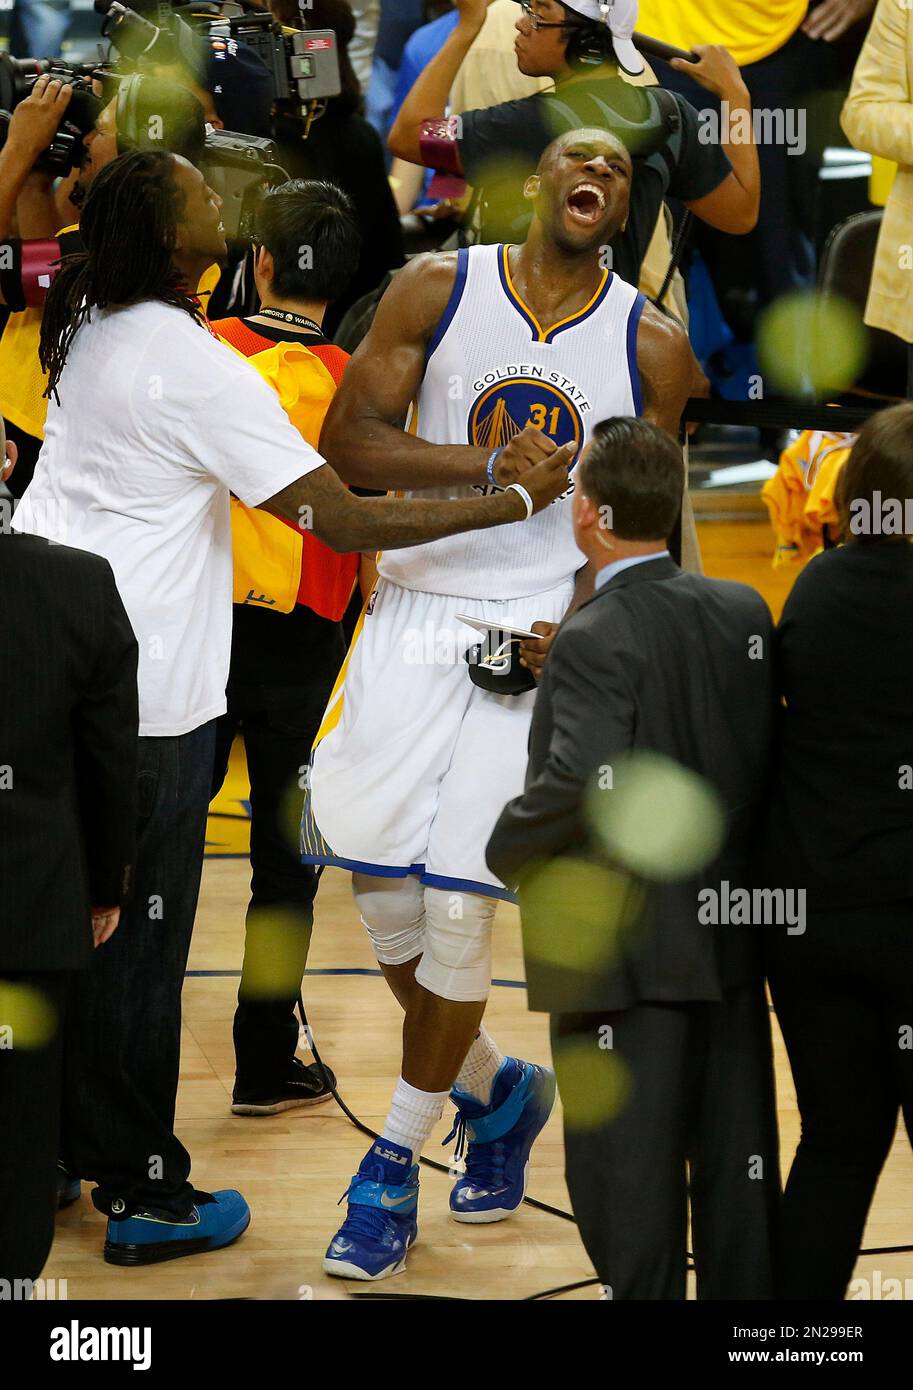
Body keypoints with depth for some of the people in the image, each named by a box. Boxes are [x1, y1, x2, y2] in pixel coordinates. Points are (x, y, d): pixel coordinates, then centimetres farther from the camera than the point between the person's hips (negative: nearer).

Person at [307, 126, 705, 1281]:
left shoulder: (651, 347, 1)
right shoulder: (436, 290, -1)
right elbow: (347, 440, -7)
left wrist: (583, 625, -9)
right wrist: (493, 470, -18)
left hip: (543, 637, -1)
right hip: (415, 612, 1)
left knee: (459, 903, -5)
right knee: (376, 876, 1)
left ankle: (395, 1163, 9)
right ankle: (496, 1090, 26)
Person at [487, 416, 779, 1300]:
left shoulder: (595, 640, -18)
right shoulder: (743, 612, 2)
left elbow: (582, 783, -28)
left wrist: (508, 848, -12)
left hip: (627, 952, -7)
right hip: (731, 940, 7)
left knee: (628, 1172, 2)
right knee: (736, 1160, 14)